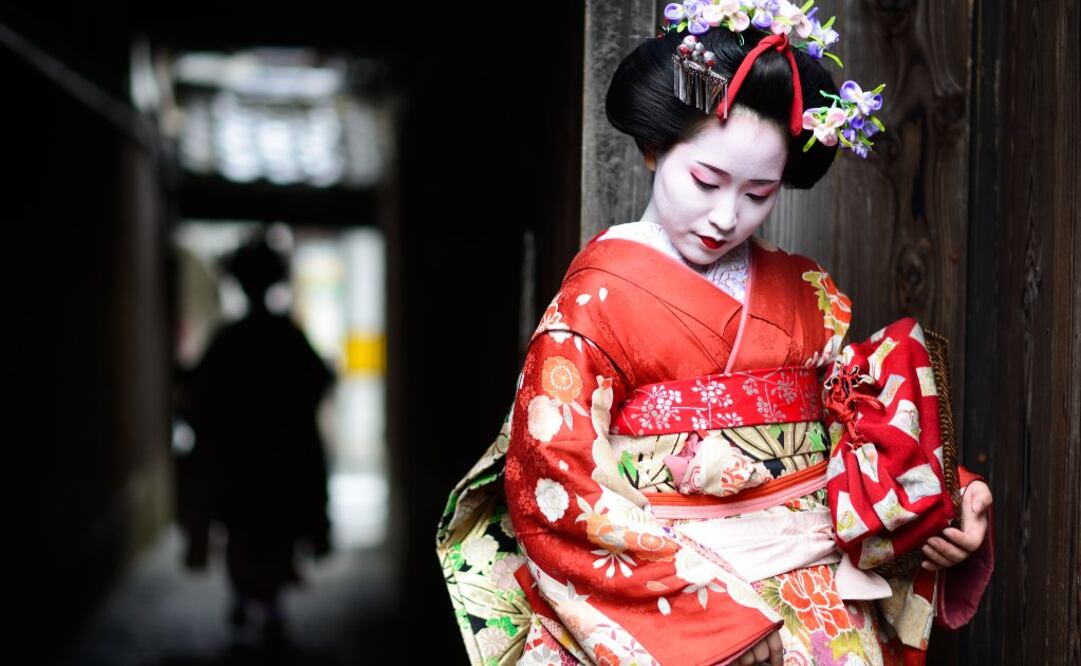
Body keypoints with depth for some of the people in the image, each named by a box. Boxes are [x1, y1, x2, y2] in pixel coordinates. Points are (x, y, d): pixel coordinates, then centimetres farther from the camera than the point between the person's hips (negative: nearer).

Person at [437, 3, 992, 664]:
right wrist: (713, 596, -15)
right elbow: (557, 483, -10)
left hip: (819, 580, 4)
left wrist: (949, 506, -7)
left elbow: (872, 436, 13)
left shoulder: (810, 296, 10)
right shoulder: (599, 297, -4)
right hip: (662, 605, -4)